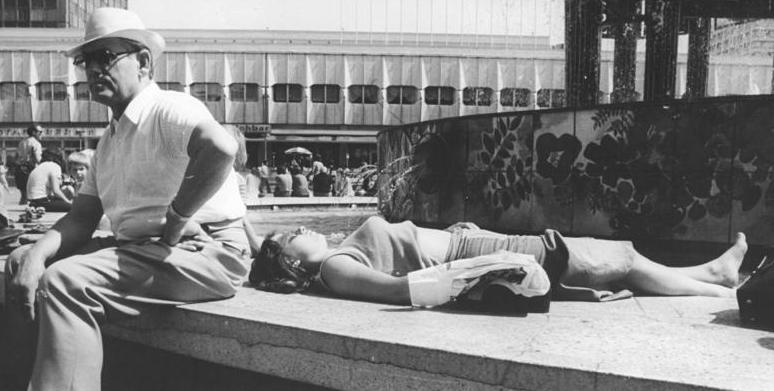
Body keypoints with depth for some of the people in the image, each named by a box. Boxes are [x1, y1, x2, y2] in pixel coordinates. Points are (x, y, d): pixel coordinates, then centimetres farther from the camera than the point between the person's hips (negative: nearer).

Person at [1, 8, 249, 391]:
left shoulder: (169, 108, -9)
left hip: (206, 251, -9)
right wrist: (36, 254, -9)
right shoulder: (109, 140, 18)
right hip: (136, 247, 9)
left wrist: (174, 222, -22)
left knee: (65, 282, -27)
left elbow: (220, 147, -32)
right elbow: (80, 219, 11)